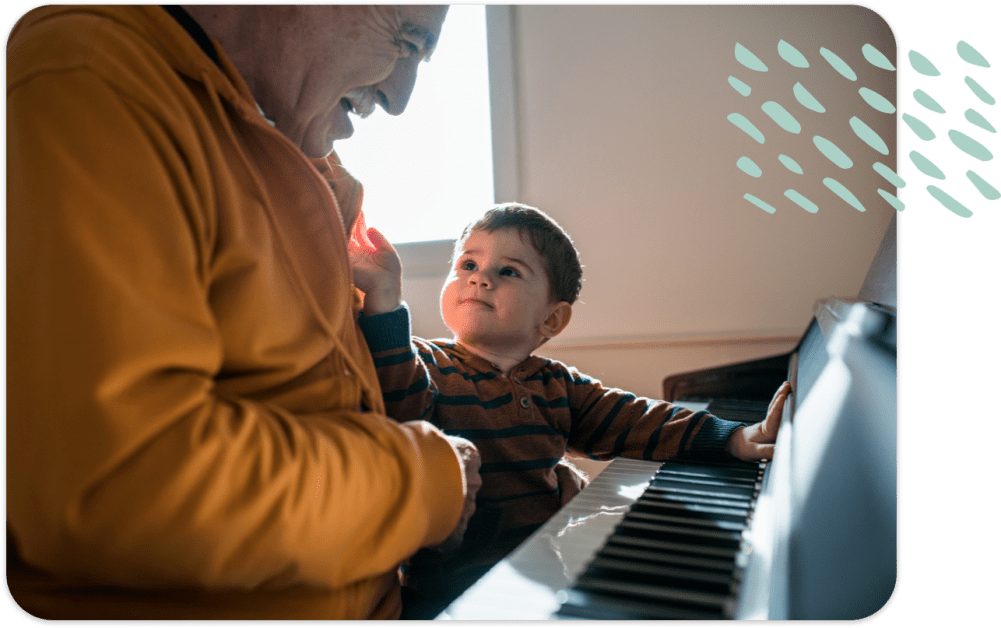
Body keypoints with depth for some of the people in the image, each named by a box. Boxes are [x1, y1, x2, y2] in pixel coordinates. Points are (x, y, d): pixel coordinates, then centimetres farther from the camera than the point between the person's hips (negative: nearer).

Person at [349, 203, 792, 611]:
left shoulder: (555, 384, 9)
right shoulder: (424, 363, -7)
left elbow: (632, 421, 5)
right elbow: (401, 404, -28)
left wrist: (737, 438, -5)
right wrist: (384, 297, -40)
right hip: (468, 578, -6)